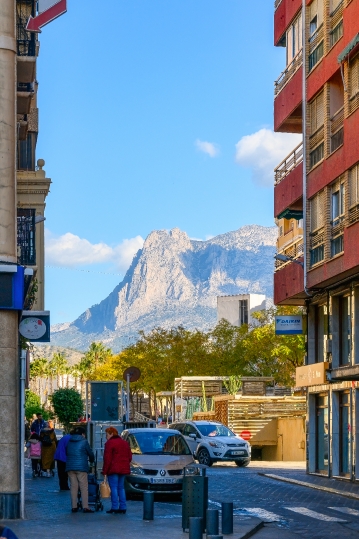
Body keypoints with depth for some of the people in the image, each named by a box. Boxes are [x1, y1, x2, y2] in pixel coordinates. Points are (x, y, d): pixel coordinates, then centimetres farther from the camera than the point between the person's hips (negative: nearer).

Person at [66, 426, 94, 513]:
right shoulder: (84, 442, 0)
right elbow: (90, 453, 7)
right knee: (84, 487, -3)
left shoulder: (69, 442, 14)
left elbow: (66, 453, 16)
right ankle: (85, 507, -9)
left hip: (70, 467, 5)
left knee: (73, 487, 7)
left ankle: (74, 507, 5)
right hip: (81, 467, -5)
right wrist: (92, 460, 27)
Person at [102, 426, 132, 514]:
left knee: (114, 488, -5)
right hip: (123, 469, 7)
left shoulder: (110, 443, -8)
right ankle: (122, 507, 9)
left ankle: (114, 507, -9)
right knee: (121, 488, 12)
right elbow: (129, 457, 17)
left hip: (113, 469, -7)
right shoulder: (125, 443, 16)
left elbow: (107, 458, -12)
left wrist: (104, 471, -10)